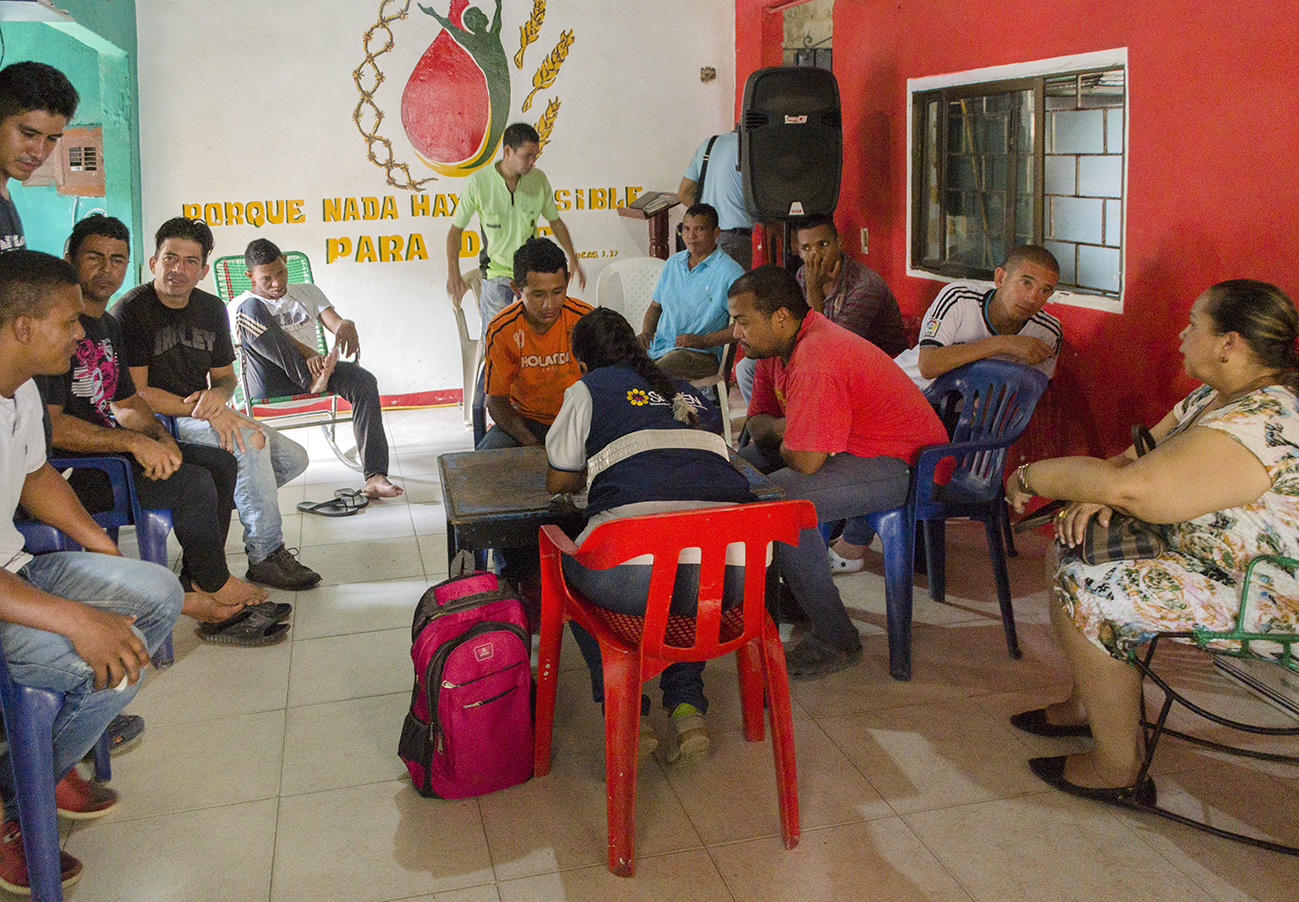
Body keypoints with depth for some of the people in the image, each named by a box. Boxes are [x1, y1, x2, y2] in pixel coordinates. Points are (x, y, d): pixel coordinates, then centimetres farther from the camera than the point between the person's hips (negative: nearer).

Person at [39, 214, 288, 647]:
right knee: (193, 482, -23)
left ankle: (195, 591, -1)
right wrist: (132, 441, -24)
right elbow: (48, 424, -22)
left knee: (221, 462, 4)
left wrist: (161, 437, -2)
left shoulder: (109, 326, 17)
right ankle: (217, 586, 0)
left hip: (107, 448, 10)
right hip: (65, 472, -10)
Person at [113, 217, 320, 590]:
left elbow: (225, 376, 14)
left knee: (294, 458, -4)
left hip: (202, 417, 8)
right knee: (249, 439, -31)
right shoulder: (131, 310, -12)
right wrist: (203, 411, -26)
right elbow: (135, 394, -17)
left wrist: (218, 396, -12)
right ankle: (266, 555, -25)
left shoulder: (212, 308, 8)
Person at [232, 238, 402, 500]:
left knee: (365, 382, -28)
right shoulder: (241, 306, 12)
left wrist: (347, 326, -22)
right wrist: (308, 354, -29)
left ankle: (375, 477, -35)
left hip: (311, 366, 3)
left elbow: (336, 322, 6)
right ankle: (313, 380, -37)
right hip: (269, 380, -3)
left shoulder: (306, 292, 25)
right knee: (251, 310, -26)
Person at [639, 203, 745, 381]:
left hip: (701, 352, -6)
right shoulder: (673, 263, 18)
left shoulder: (730, 272, -4)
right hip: (659, 342, 7)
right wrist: (646, 331, 5)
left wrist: (704, 340, -17)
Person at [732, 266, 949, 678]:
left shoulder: (815, 361, -29)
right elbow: (758, 421, 13)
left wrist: (784, 438, -7)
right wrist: (785, 429, -10)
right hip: (853, 446, 11)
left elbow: (805, 460, -30)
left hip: (904, 467, -11)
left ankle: (836, 640, -18)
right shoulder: (777, 344, 3)